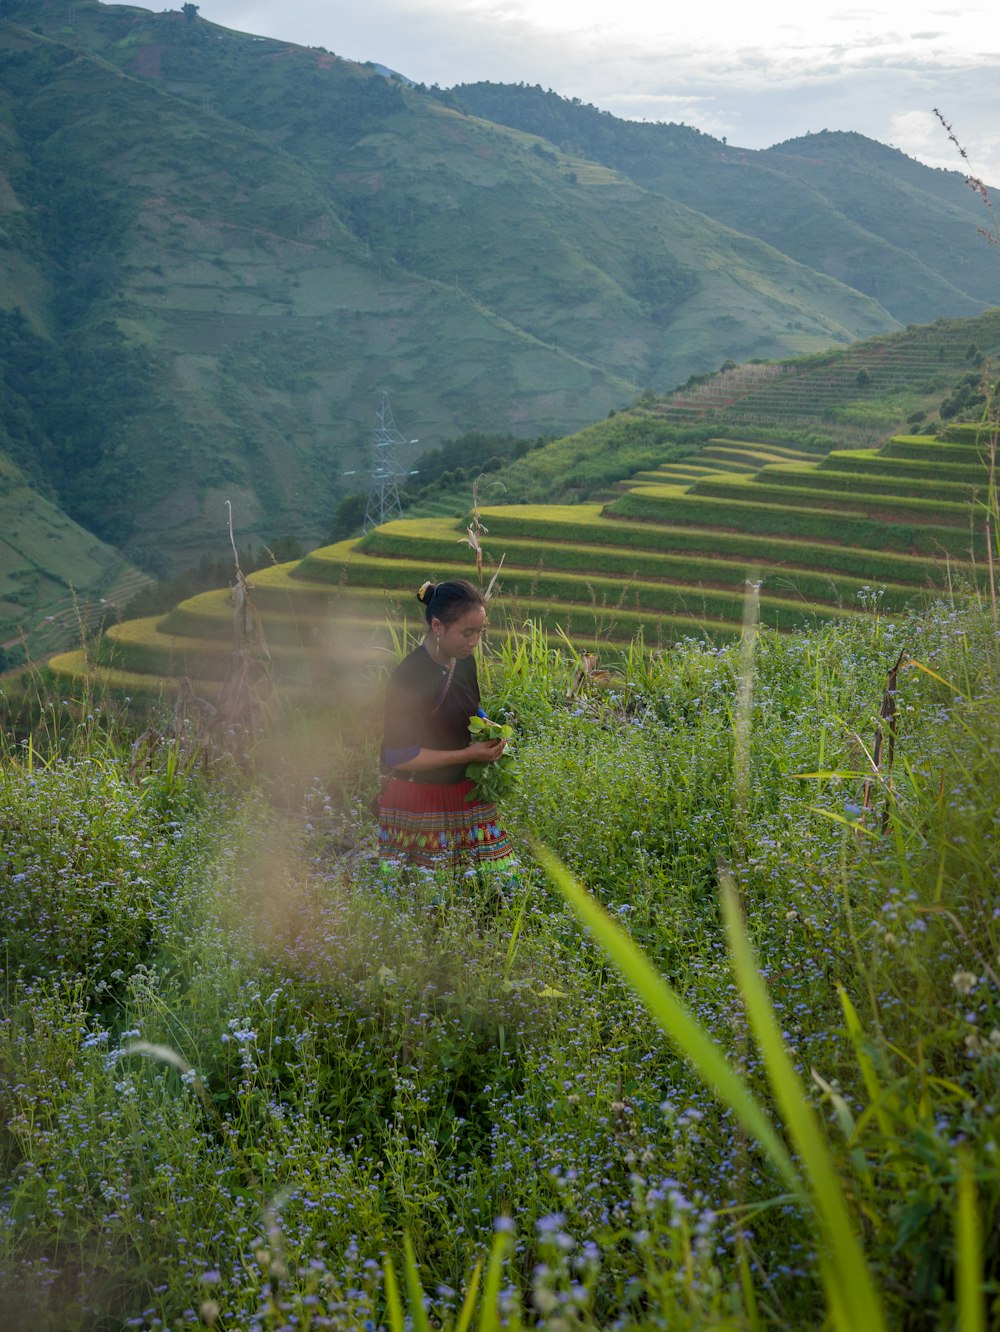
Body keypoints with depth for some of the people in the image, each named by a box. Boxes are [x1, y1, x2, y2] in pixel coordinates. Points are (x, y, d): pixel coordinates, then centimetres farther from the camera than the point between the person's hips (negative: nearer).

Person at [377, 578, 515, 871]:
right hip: (420, 801, -7)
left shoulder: (463, 661, 3)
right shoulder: (409, 679, -21)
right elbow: (400, 757, -19)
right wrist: (469, 754, -17)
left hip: (465, 791, 7)